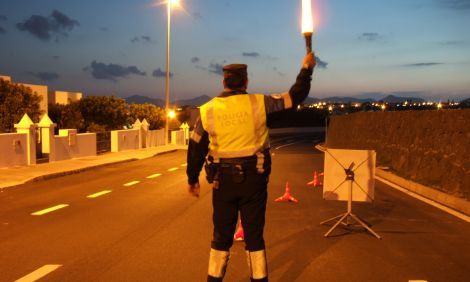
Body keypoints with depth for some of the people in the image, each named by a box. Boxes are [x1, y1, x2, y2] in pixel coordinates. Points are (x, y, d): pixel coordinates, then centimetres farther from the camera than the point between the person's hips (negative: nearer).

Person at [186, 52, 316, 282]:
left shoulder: (208, 110, -2)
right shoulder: (259, 103, -7)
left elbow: (195, 149, 4)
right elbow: (295, 97, 1)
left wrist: (192, 179, 15)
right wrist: (306, 69, 16)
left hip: (223, 180, 1)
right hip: (254, 178, -1)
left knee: (222, 234, 15)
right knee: (254, 235, 11)